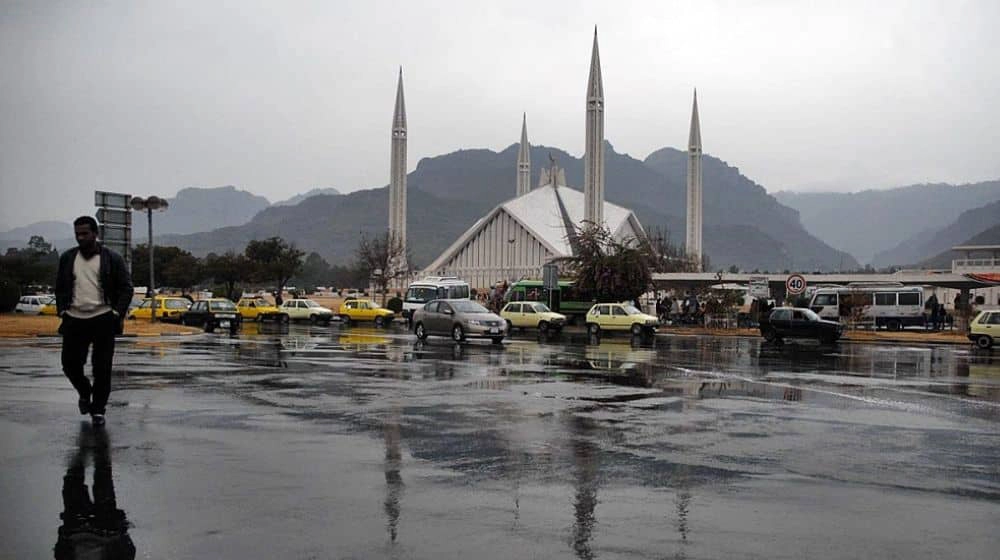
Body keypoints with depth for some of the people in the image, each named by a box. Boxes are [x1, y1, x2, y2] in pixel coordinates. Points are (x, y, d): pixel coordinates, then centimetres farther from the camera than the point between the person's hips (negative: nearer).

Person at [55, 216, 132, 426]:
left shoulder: (112, 258, 1)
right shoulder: (67, 258, 11)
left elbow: (126, 288, 2)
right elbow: (59, 287, 17)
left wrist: (118, 313, -8)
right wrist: (62, 310, 4)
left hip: (103, 320, -3)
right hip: (74, 320, 3)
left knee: (102, 367, -2)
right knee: (70, 363, 4)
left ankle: (98, 410, 10)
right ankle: (85, 392, 33)